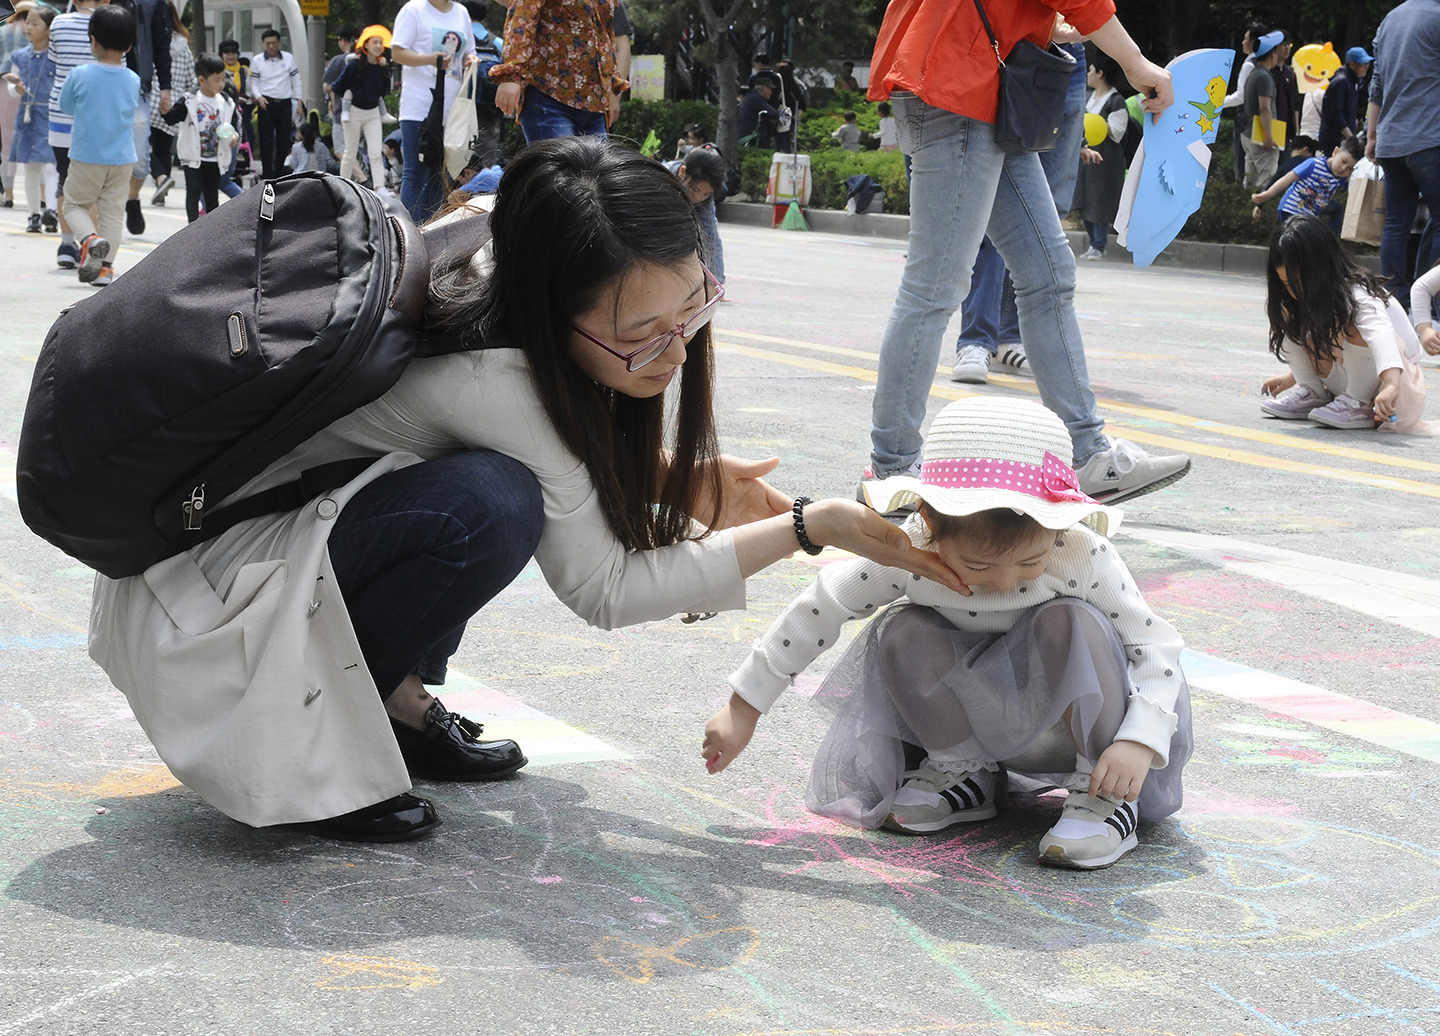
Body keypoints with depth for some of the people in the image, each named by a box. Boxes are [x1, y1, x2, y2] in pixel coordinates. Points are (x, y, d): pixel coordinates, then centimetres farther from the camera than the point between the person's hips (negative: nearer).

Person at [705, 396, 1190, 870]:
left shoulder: (1083, 558, -28)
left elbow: (1156, 644, -18)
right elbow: (817, 612, -14)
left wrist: (1139, 743, -34)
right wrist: (743, 709, -9)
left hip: (1069, 712, -2)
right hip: (979, 719, 3)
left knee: (1071, 622, -33)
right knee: (899, 631, -23)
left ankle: (1106, 795, -17)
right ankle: (965, 772, -1)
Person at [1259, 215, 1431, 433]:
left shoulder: (1356, 295, -28)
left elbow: (1380, 331, -47)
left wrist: (1391, 386, -63)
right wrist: (1295, 376, 19)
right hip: (1346, 382, 8)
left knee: (1350, 326, -37)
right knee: (1286, 314, -5)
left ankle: (1359, 405, -21)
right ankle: (1312, 394, 0)